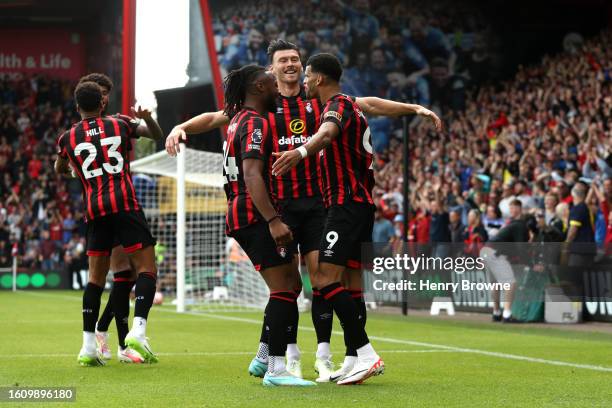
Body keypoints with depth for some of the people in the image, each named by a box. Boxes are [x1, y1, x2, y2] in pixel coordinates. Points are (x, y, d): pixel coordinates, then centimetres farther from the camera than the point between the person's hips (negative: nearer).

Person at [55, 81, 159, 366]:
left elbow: (59, 170, 33)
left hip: (95, 210, 3)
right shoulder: (119, 125, 10)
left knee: (96, 277, 10)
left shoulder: (68, 137, 12)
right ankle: (138, 330, -23)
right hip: (125, 204, -3)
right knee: (147, 269, -2)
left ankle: (88, 347, 6)